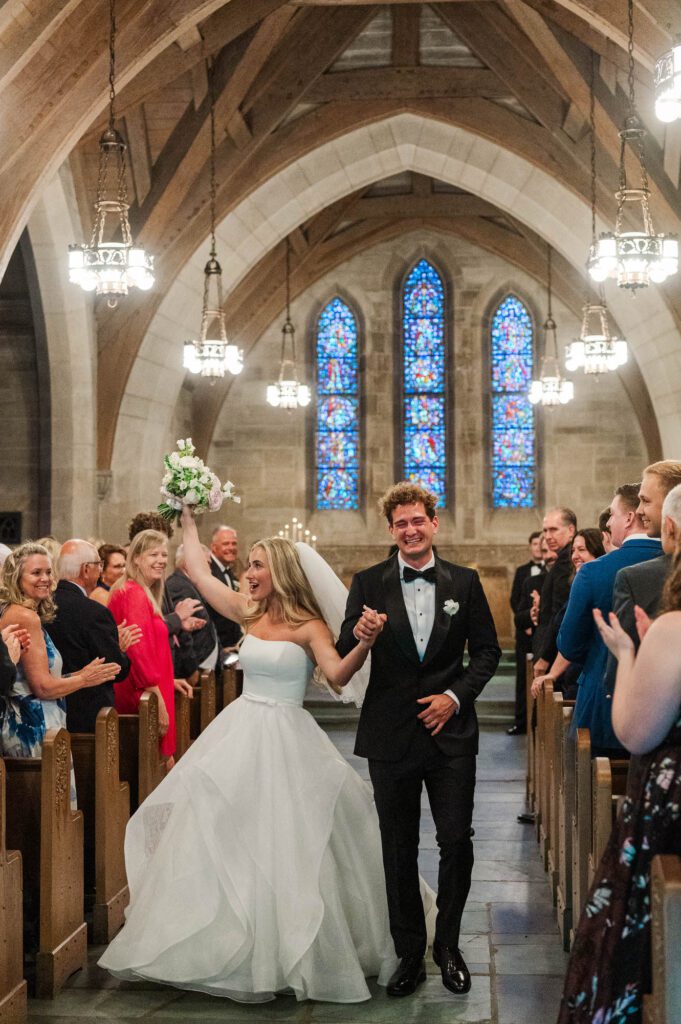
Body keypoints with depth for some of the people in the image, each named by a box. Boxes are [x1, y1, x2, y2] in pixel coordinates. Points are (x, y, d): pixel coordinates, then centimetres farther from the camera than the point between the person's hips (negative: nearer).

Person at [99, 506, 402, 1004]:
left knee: (281, 844, -6)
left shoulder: (309, 626, -8)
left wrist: (365, 643, -42)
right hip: (239, 733, 6)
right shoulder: (249, 613, 8)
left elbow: (338, 674, -24)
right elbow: (199, 571, 17)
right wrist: (188, 519, 21)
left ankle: (289, 951, 7)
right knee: (225, 836, 8)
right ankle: (232, 946, 20)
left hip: (285, 740, -6)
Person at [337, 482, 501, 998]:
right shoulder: (368, 583, 2)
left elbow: (487, 650, 7)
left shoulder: (465, 582, 4)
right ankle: (410, 954, 21)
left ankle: (448, 944, 21)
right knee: (399, 851, 9)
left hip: (450, 733, 0)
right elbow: (343, 659, 1)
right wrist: (358, 636, -23)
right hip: (391, 736, 0)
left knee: (457, 842, 0)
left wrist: (457, 696, -8)